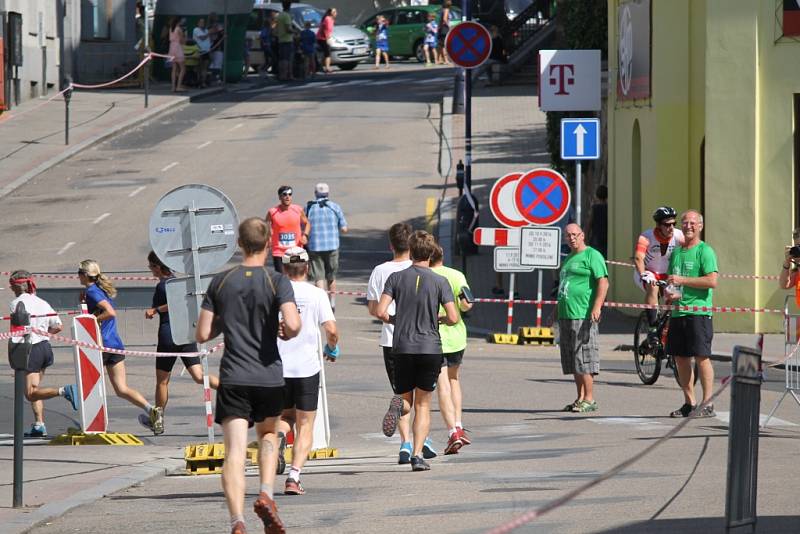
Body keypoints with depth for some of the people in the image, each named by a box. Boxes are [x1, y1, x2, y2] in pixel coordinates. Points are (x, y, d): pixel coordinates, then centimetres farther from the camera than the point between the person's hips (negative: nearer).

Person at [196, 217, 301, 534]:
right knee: (268, 434, 26)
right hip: (269, 377, 0)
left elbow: (202, 334, 3)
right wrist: (287, 333, 4)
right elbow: (292, 324, -19)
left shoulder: (221, 283, 3)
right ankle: (266, 495, 5)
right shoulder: (277, 282, -5)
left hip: (233, 379, 0)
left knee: (235, 451, -7)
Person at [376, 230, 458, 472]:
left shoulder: (396, 278, 1)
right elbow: (453, 318, -8)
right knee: (423, 404, 8)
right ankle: (418, 455, -4)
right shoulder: (439, 282, -2)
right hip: (430, 348, -1)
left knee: (406, 399, 15)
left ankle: (400, 407, -23)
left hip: (402, 348, 1)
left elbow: (380, 312, -8)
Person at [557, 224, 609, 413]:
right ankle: (580, 398, 13)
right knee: (573, 361, 9)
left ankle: (589, 399, -10)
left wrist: (596, 307, -23)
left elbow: (603, 282, -13)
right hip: (566, 315, 9)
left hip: (583, 316, -9)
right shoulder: (568, 259, 22)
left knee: (583, 358, -11)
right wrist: (558, 312, 27)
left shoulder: (592, 256, -5)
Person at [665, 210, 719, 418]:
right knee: (680, 358, 8)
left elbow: (712, 281, -15)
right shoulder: (676, 252, 19)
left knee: (701, 356, -9)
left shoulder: (705, 251, -4)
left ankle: (707, 404, -8)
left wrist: (682, 280, -16)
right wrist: (669, 292, 5)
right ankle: (689, 403, 16)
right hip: (677, 312, 8)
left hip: (698, 312, -8)